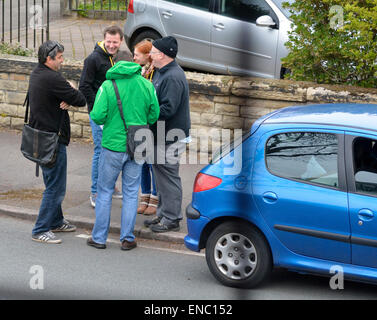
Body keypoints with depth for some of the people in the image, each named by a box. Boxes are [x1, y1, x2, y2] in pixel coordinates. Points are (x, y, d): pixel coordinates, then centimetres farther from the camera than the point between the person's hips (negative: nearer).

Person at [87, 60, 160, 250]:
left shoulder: (107, 86, -9)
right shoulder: (147, 85, -1)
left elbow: (98, 116, -15)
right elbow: (154, 116, 2)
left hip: (113, 145, -2)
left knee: (105, 192, 10)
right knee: (131, 193, 11)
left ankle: (99, 237, 15)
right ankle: (127, 238, 13)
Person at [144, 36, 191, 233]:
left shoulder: (173, 77, -21)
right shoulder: (161, 72, 13)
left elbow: (168, 109, -27)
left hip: (170, 138, -11)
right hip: (160, 136, 11)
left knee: (169, 177, -3)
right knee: (161, 176, 18)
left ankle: (171, 219, 5)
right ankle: (163, 214, 28)